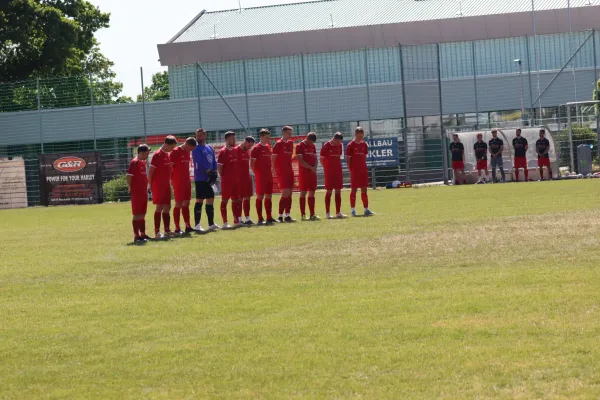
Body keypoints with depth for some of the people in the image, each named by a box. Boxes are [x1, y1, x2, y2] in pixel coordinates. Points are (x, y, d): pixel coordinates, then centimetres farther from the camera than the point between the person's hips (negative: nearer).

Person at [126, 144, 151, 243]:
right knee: (137, 215, -5)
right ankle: (136, 236, -2)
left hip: (143, 192, 8)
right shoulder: (134, 162, -13)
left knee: (142, 214, 12)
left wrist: (146, 187, 13)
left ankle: (143, 234, 17)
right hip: (137, 193, -8)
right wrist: (131, 189, -10)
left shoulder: (143, 162, 12)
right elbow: (129, 177, -16)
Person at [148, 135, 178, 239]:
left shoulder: (167, 154, 12)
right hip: (158, 186, -8)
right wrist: (151, 185, -14)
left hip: (166, 185, 8)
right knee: (160, 207, -10)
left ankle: (167, 230, 17)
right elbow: (151, 172, -14)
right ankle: (157, 232, -9)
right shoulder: (157, 155, -14)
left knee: (167, 207, 10)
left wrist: (169, 182, 15)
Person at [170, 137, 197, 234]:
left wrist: (188, 180, 17)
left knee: (186, 203, 9)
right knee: (178, 204, -6)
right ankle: (177, 229, -3)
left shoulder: (187, 152, 12)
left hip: (186, 182, 8)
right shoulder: (176, 152, -12)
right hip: (178, 183, -8)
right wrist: (172, 181, -12)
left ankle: (188, 226, 14)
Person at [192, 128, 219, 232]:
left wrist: (214, 173, 0)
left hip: (209, 179, 8)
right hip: (200, 179, -8)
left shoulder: (210, 148, 16)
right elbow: (200, 163, -16)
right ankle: (197, 225, -10)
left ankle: (211, 224, 20)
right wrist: (209, 172, -17)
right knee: (200, 200, -9)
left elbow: (214, 161, 14)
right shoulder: (196, 149, -7)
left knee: (210, 200, 12)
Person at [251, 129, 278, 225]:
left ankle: (269, 217, 12)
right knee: (260, 196, -4)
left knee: (268, 196, 8)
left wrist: (270, 172, 14)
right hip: (261, 177, -8)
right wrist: (257, 173, -12)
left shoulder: (268, 147, 13)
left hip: (268, 176, 8)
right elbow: (252, 164, -11)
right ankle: (260, 219, -3)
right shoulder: (256, 148, -9)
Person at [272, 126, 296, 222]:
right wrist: (274, 170, -14)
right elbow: (273, 158, -10)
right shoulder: (278, 144, -9)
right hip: (281, 172, -7)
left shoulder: (290, 143, 13)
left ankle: (287, 215, 10)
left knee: (289, 194, 6)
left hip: (289, 171, 7)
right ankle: (280, 216, -9)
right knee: (285, 194, -12)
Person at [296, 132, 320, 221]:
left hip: (312, 172, 7)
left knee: (312, 193, 7)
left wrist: (315, 167, -4)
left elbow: (315, 158, 16)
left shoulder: (313, 146, 14)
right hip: (304, 172, -7)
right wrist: (311, 168, -15)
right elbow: (300, 161, -13)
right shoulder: (300, 146, -7)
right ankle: (303, 215, -3)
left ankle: (312, 214, 10)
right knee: (303, 192, -4)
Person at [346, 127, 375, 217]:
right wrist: (351, 169, -10)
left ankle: (366, 209, 7)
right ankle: (353, 210, 3)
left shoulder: (364, 145, 10)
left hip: (363, 170, 5)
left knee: (364, 190, 5)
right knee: (354, 189, -2)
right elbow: (347, 159, -6)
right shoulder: (351, 145, -6)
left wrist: (364, 167, 8)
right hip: (355, 171, -5)